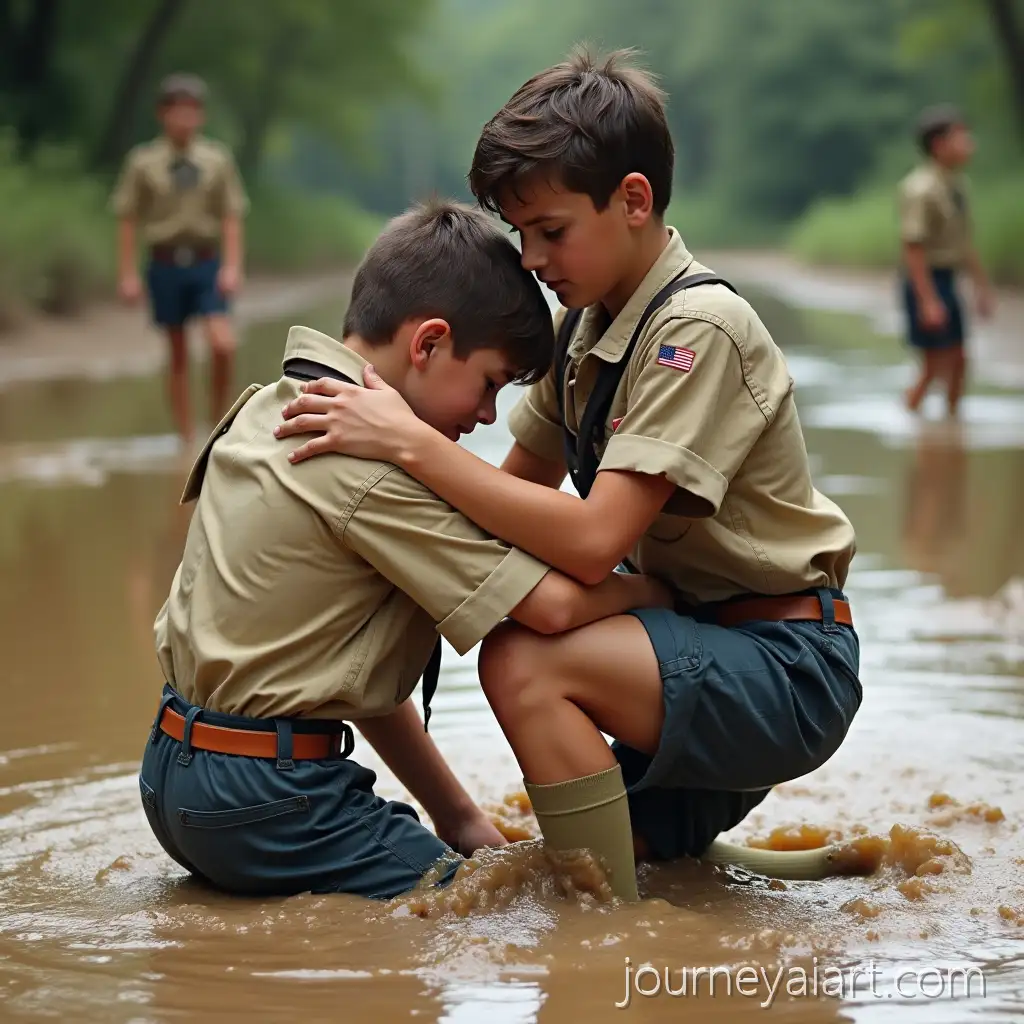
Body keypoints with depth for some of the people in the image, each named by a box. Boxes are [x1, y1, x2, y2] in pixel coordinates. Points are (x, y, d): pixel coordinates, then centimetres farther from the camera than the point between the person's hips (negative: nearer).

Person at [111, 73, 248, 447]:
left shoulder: (218, 158, 2)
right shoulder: (143, 161, -1)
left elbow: (231, 217, 4)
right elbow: (127, 220, 1)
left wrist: (232, 266, -5)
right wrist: (128, 275, -2)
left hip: (207, 263, 0)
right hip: (166, 264, 0)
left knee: (223, 345, -15)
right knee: (178, 355, 6)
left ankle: (219, 420, 6)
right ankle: (186, 437, 15)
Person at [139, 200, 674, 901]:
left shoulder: (267, 410, 11)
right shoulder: (369, 470, -18)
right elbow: (550, 605, -21)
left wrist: (457, 814, 13)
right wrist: (653, 591, 0)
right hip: (264, 801, -10)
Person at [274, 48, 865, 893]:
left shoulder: (698, 328, -21)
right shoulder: (585, 325, 6)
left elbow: (592, 540, -28)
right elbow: (522, 488, 11)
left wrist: (412, 442, -28)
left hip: (789, 668, -9)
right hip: (702, 640, 9)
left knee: (525, 663, -26)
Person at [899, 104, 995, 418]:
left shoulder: (956, 185, 10)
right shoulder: (921, 189, -19)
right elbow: (913, 247, -22)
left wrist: (982, 285, 19)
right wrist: (928, 301, -25)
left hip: (946, 282, 9)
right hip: (925, 281, -9)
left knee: (957, 362, 14)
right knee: (936, 366, -7)